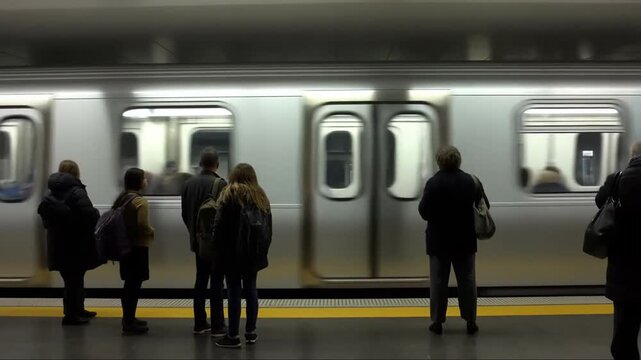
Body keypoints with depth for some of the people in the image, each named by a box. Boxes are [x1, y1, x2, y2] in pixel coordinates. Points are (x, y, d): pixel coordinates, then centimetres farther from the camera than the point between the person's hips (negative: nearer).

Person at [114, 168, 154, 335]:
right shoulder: (140, 201, -15)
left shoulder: (121, 199, 9)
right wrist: (152, 233, -4)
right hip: (138, 246, -8)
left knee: (129, 283, 16)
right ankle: (129, 323, 0)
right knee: (134, 284, -3)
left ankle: (128, 318, 25)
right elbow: (143, 225, -23)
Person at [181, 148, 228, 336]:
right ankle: (217, 326, 2)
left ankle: (199, 324, 16)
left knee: (200, 281, 12)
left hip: (198, 240, 6)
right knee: (216, 284, -2)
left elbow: (185, 214, 8)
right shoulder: (220, 184, -15)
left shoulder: (189, 184, 4)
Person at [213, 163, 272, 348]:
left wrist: (218, 249, -3)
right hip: (254, 252, 6)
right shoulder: (261, 196, 11)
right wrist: (263, 249, 16)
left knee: (234, 292, -3)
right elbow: (268, 226, 12)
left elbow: (220, 225, -11)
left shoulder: (229, 195, -7)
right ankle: (251, 332, 18)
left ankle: (233, 336, 2)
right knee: (250, 289, 12)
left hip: (233, 252, -5)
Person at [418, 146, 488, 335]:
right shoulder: (471, 181, -3)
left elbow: (423, 212, -14)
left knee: (438, 281, 6)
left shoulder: (433, 183, -14)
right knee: (467, 280, 10)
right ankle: (470, 321, 14)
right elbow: (484, 206, 4)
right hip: (465, 240, 3)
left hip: (439, 241, -2)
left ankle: (437, 321, 10)